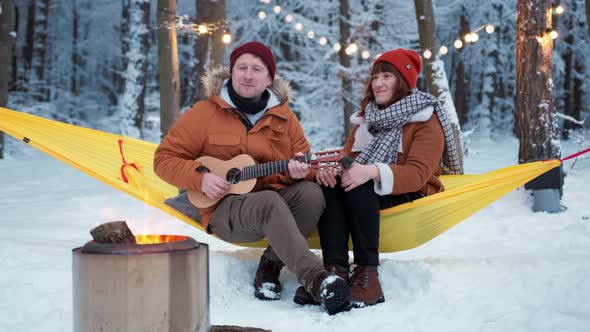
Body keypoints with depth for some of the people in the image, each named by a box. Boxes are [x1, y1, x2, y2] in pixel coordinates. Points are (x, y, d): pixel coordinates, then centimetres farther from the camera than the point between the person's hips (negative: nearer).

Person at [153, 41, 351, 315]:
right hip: (225, 209, -4)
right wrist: (200, 178, -15)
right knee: (269, 202, -37)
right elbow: (165, 157, 3)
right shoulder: (205, 113, 2)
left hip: (279, 200, 4)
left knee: (311, 192, -28)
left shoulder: (283, 117, 11)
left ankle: (270, 265, -20)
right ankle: (315, 278, -48)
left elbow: (306, 164, 13)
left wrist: (300, 170, -13)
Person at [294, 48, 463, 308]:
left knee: (359, 187, -34)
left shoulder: (426, 119, -4)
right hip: (365, 190, 6)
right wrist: (331, 166, -18)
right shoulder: (368, 116, 17)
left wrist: (373, 172, -33)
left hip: (411, 196, -5)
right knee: (329, 182, -25)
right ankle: (335, 270, -37)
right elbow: (348, 154, 6)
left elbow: (418, 174, -18)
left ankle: (367, 271, -35)